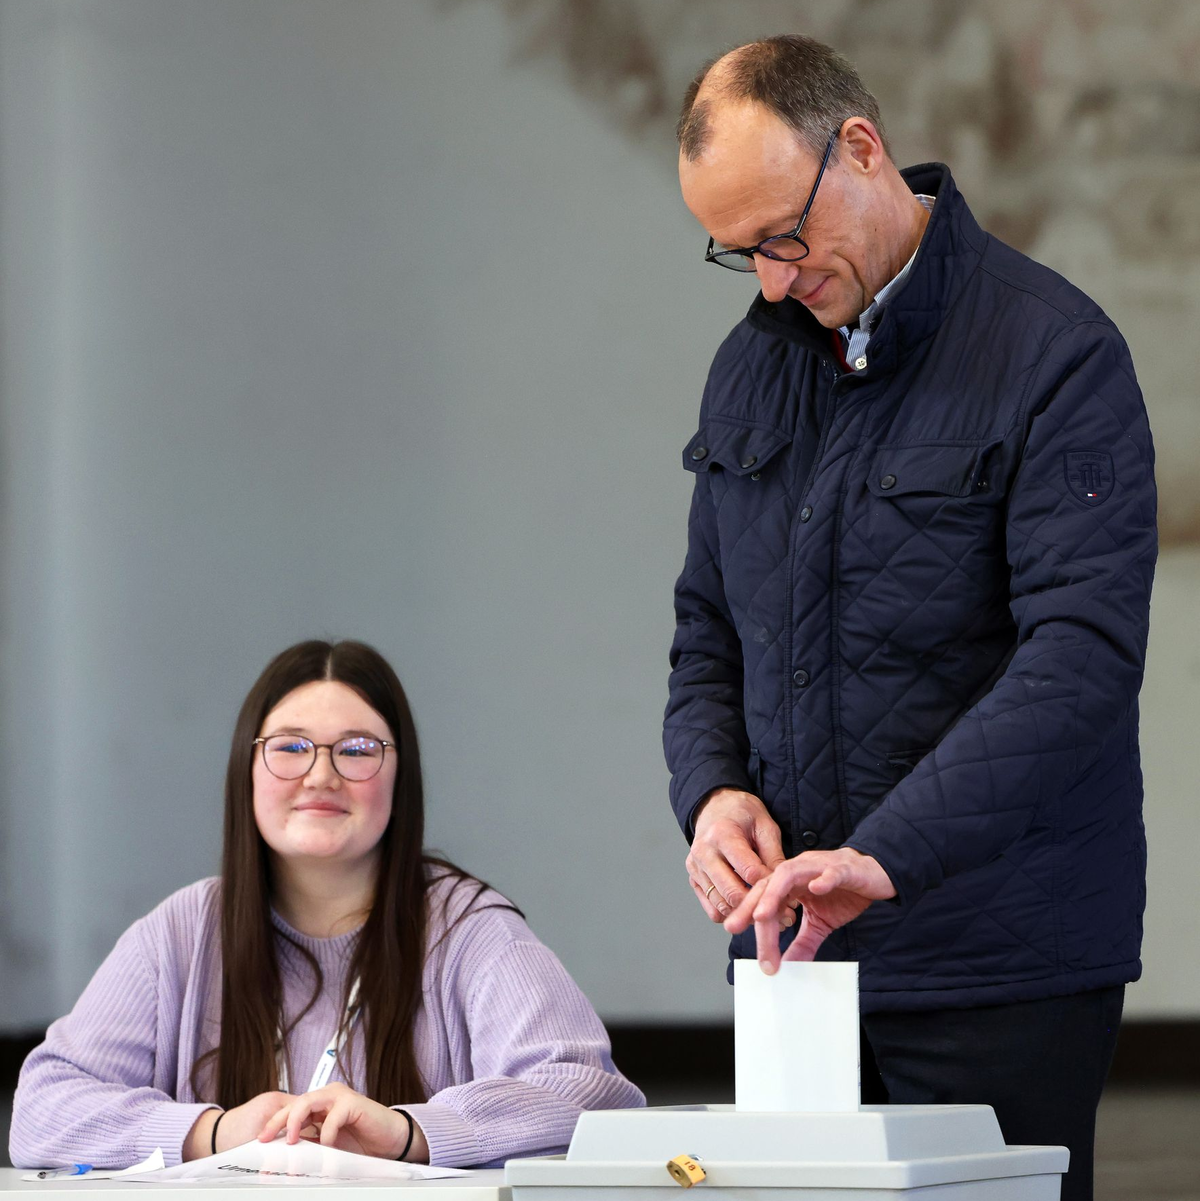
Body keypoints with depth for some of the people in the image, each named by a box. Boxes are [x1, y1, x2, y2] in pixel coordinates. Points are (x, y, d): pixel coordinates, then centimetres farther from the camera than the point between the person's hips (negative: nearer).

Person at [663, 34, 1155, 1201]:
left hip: (1003, 971, -6)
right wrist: (713, 789, -1)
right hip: (789, 945, 6)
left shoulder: (1056, 354, -9)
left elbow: (1081, 655, -19)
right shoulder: (751, 364, 13)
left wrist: (886, 855, -27)